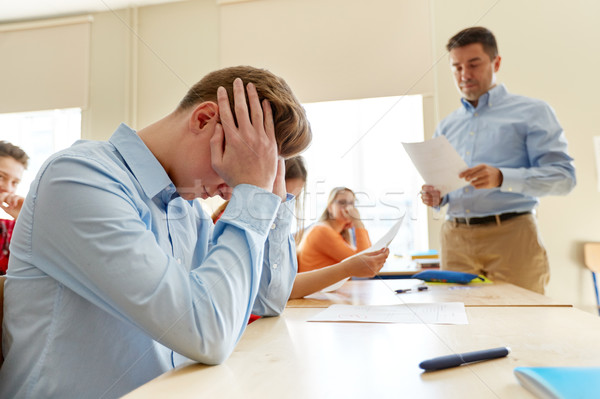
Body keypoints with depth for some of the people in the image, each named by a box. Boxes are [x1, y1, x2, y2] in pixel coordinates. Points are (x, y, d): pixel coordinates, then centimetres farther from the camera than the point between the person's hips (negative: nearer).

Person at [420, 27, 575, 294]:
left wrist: (502, 178, -21)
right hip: (455, 239, 4)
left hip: (511, 235, -3)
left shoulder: (531, 112, 5)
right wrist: (435, 197, -1)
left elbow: (563, 176, -5)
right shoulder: (446, 126, 17)